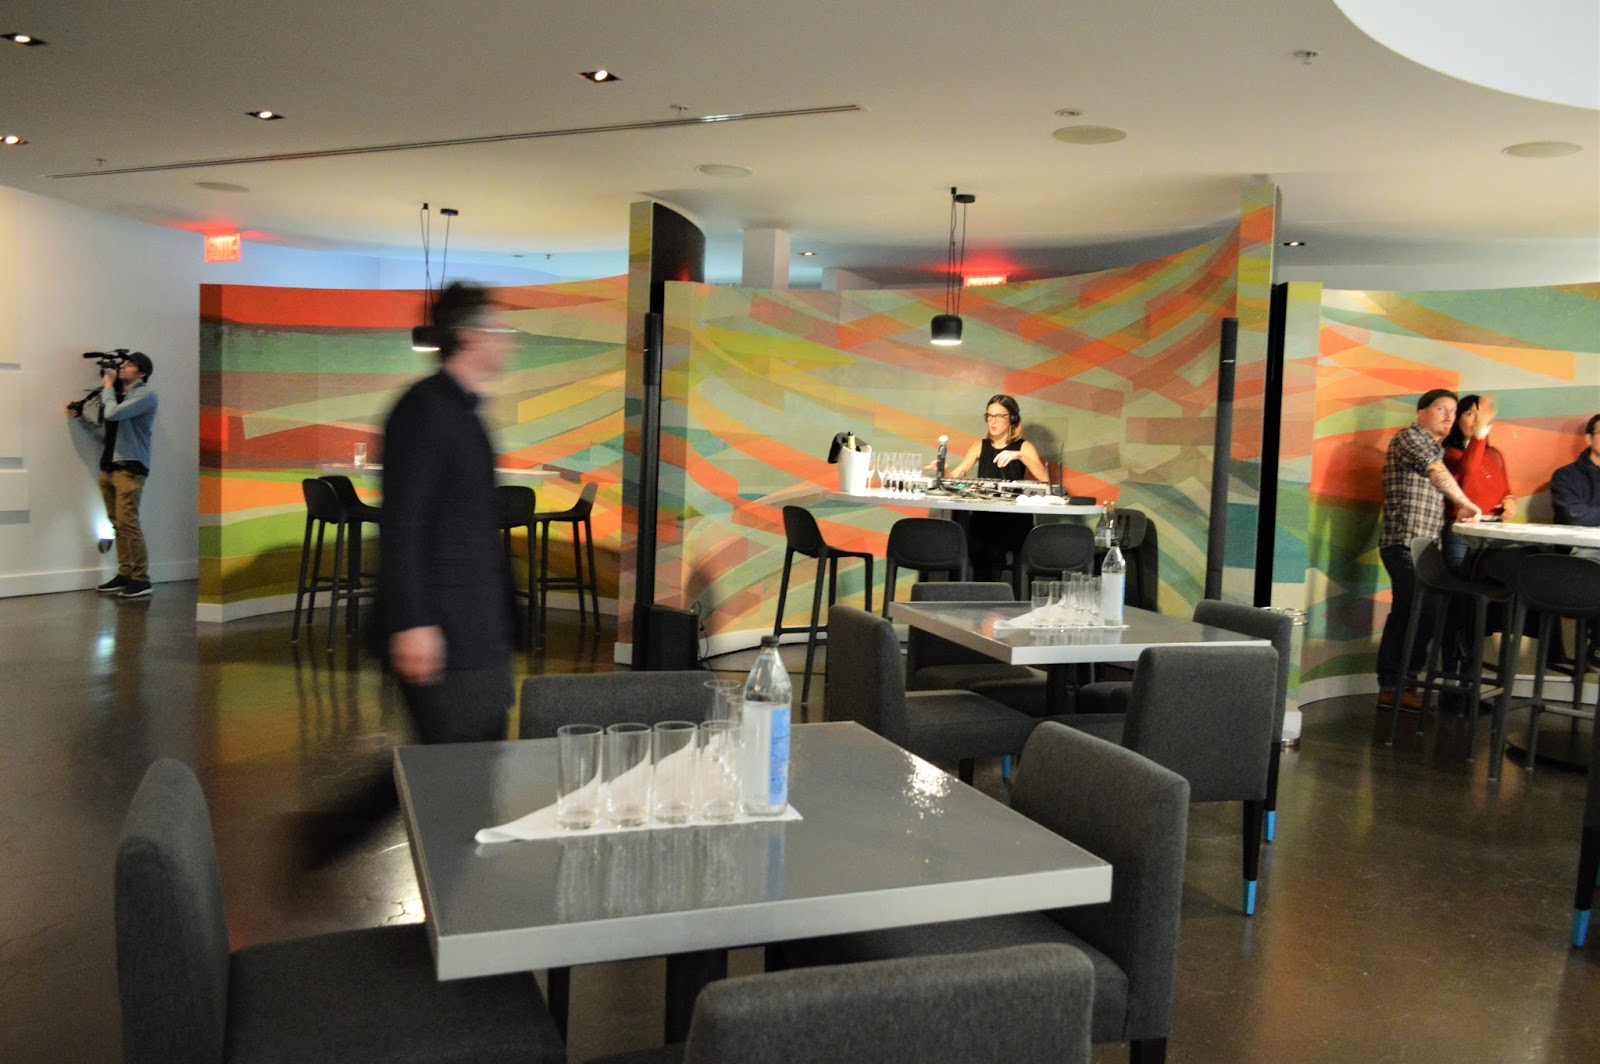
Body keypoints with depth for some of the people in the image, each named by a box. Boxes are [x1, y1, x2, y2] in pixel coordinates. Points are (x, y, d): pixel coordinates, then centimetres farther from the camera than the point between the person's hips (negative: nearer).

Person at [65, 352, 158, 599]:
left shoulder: (146, 394, -5)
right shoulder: (118, 395, 20)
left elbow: (112, 414, -17)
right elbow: (105, 430, 21)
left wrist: (107, 386, -4)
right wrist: (79, 417, 15)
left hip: (130, 467, -8)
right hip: (108, 466, 8)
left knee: (127, 522, -13)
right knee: (117, 523, 6)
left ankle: (140, 580, -11)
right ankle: (124, 575, 9)